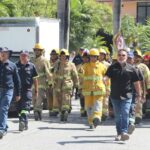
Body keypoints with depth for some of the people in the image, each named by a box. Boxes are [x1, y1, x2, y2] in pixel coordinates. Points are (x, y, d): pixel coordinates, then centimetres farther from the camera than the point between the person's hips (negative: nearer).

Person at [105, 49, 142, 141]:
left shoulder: (131, 69, 5)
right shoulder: (112, 67, 7)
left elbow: (136, 82, 8)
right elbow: (107, 76, -7)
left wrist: (139, 95, 8)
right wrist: (103, 79, -31)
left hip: (126, 96, -2)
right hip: (115, 95, 2)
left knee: (125, 114, -16)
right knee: (118, 115, 9)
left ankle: (124, 132, -22)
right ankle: (119, 133, 19)